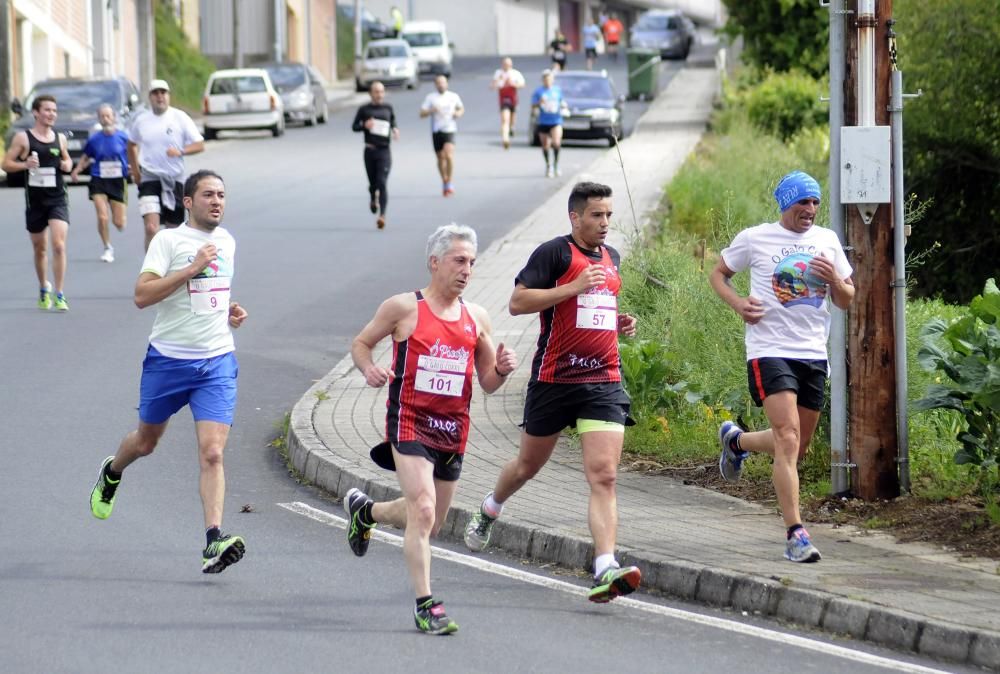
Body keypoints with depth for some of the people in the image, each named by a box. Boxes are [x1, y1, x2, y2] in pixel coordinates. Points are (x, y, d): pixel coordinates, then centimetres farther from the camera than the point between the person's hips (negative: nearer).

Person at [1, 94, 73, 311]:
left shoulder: (60, 138, 7)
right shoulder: (23, 138, -3)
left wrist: (67, 164, 1)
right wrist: (25, 164, -19)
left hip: (57, 197, 1)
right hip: (35, 199, -1)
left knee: (59, 244, -15)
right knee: (40, 248, 12)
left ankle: (59, 295, -11)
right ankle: (44, 291, 33)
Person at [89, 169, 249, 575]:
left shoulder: (226, 241, 10)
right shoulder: (168, 240, -10)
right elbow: (142, 295, -20)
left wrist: (229, 312, 9)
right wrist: (192, 268, -25)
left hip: (217, 362, 3)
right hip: (168, 359, -3)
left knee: (212, 453, -13)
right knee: (146, 441, 18)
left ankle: (214, 542, -20)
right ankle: (111, 474, 52)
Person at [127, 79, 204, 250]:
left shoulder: (180, 117, -3)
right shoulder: (141, 120, 2)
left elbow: (199, 144, -3)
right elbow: (131, 144, 21)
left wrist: (180, 151, -20)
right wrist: (135, 170, 13)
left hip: (174, 179, 1)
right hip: (149, 178, -1)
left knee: (173, 228, 10)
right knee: (151, 228, -18)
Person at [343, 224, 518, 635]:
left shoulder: (476, 318, 8)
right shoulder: (403, 308, -5)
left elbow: (487, 384, 13)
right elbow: (360, 343, 7)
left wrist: (501, 369, -9)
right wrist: (369, 369, -14)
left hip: (453, 430, 6)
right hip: (410, 423, -6)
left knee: (429, 525, 16)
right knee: (422, 510, -21)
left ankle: (364, 510, 46)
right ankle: (425, 606, -17)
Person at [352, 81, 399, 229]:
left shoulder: (388, 108, 6)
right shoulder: (364, 110, 2)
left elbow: (393, 121, 22)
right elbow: (354, 126, 7)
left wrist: (395, 130, 0)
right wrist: (364, 125, -14)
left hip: (384, 150, -1)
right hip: (370, 150, 1)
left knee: (382, 183, -13)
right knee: (373, 183, 11)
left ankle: (382, 216, -18)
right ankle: (373, 199, 48)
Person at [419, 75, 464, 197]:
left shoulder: (453, 96, 6)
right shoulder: (431, 98, 3)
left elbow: (461, 108, 21)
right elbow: (422, 113, -1)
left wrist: (459, 113, -2)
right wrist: (431, 111, -20)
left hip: (449, 130, -2)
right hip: (436, 131, 2)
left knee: (449, 155, -19)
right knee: (441, 158, 9)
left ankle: (449, 183, -10)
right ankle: (444, 181, 28)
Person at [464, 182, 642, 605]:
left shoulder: (610, 257, 15)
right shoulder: (554, 252, -7)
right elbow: (518, 302, -15)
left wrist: (619, 324, 12)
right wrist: (573, 287, -21)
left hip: (603, 381, 4)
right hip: (553, 377, -4)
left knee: (603, 476, -12)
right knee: (529, 465, 15)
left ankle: (605, 571, -22)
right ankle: (489, 510, 48)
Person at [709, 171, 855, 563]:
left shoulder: (826, 240, 10)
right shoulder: (755, 239, -1)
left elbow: (846, 302, 14)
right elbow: (718, 274, 13)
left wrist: (835, 279, -9)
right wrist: (737, 303, -7)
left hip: (814, 354, 5)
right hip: (770, 351, -5)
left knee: (796, 448, 14)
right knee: (788, 441, -18)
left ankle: (736, 441, 44)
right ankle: (795, 535, -19)